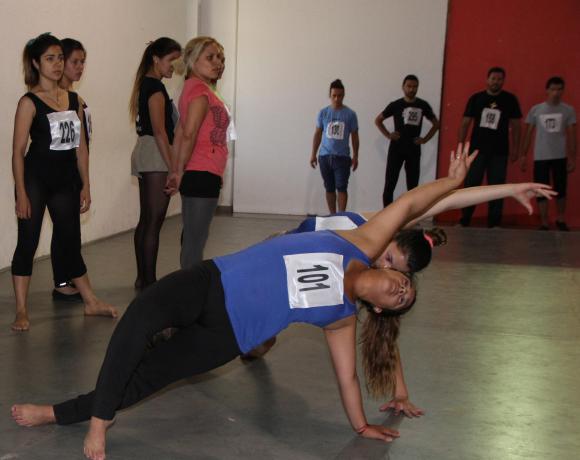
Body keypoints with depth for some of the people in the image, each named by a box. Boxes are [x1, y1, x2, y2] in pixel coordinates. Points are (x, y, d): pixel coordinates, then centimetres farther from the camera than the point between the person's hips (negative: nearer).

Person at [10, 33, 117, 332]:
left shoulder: (73, 100, 8)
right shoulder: (29, 102, -8)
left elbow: (80, 147, 11)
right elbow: (18, 151, -10)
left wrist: (85, 186, 10)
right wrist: (21, 193, -14)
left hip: (66, 181, 5)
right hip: (35, 179, -5)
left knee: (71, 241, 14)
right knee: (28, 242, 0)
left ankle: (91, 302, 23)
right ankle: (21, 311, 8)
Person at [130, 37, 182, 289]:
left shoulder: (146, 84, 18)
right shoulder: (156, 87, -11)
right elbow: (159, 131, -18)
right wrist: (173, 167, -19)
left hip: (144, 154, 10)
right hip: (156, 155, -10)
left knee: (145, 219, 12)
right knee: (154, 220, -8)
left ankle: (142, 278, 18)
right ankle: (150, 282, -6)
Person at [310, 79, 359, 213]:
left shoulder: (350, 114, -2)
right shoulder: (323, 113, 3)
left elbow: (354, 136, 4)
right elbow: (317, 134, 9)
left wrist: (355, 156, 3)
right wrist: (313, 154, 6)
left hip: (342, 157, -2)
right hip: (325, 156, 2)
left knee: (341, 188, -5)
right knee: (329, 188, 9)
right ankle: (332, 216, 18)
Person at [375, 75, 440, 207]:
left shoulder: (423, 105, 4)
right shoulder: (396, 105, -1)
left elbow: (436, 124, 14)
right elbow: (378, 120, 8)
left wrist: (425, 139, 4)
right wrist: (388, 135, -2)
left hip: (414, 149, 2)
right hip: (396, 148, -2)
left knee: (412, 186, 5)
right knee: (389, 185, -4)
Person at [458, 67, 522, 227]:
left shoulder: (510, 100, 3)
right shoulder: (476, 98, 3)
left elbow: (515, 125, 6)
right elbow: (465, 123, 4)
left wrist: (515, 148, -1)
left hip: (500, 152, 0)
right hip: (477, 149, 0)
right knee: (470, 185, 1)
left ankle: (494, 223, 9)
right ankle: (464, 220, 9)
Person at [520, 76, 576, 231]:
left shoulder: (569, 110, 1)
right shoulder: (535, 110, 2)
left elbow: (572, 135, 2)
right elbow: (528, 134, 6)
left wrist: (573, 158, -2)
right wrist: (523, 155, 3)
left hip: (560, 157, 0)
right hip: (540, 157, 0)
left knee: (561, 190, 7)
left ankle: (561, 220, 26)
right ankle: (544, 223, 10)